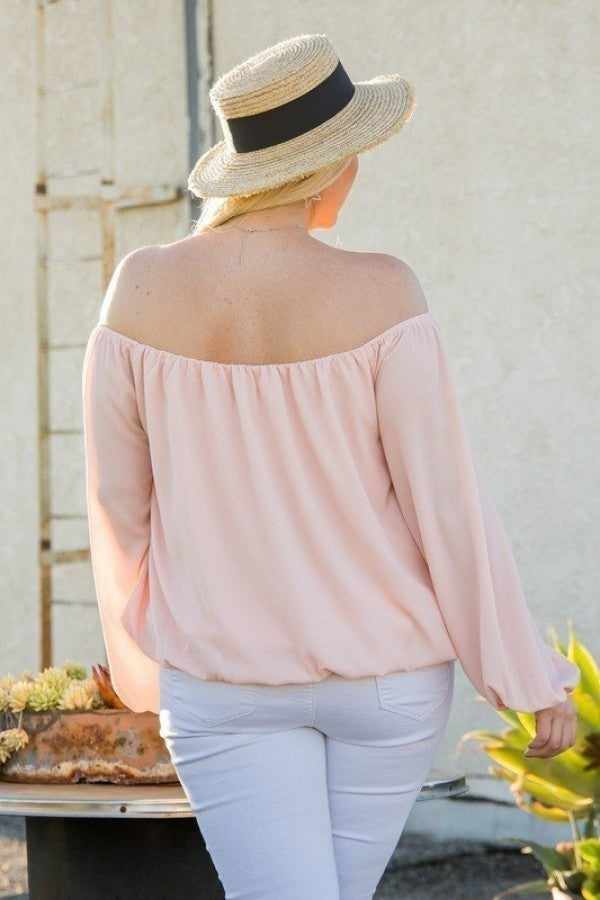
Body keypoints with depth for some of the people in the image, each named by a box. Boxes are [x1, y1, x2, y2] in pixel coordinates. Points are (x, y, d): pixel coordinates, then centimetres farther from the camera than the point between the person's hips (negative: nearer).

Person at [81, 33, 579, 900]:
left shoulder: (143, 289, -9)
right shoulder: (378, 297, -17)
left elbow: (117, 496, -1)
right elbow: (448, 500, -15)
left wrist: (143, 651, 16)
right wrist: (531, 674, -4)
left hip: (230, 673, 1)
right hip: (384, 666, 0)